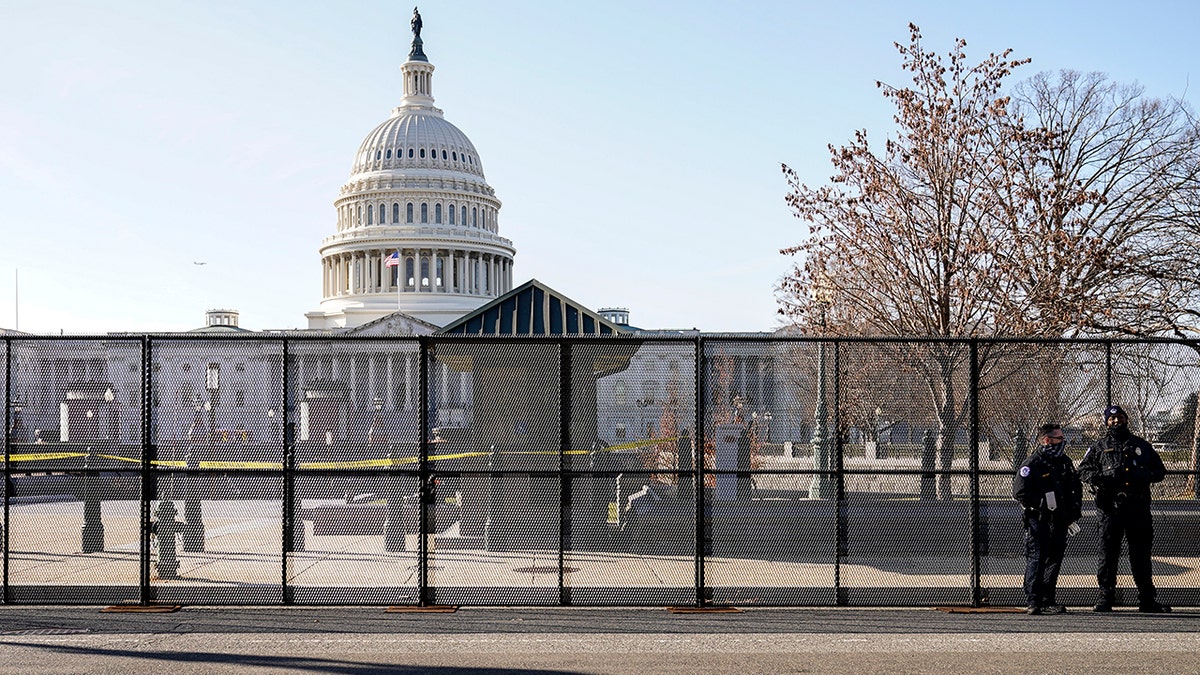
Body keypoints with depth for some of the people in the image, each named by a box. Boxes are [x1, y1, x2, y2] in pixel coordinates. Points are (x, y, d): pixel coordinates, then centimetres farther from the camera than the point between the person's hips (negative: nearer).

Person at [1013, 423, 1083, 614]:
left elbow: (1076, 489, 23)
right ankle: (1032, 602, -6)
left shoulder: (1065, 462, 12)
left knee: (1055, 558, 9)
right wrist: (1042, 502, -19)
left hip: (1059, 521, 7)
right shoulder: (1032, 464, -9)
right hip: (1037, 521, -7)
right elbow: (1019, 492, -13)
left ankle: (1048, 600, 19)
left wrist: (1073, 515, 16)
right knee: (1037, 559, -9)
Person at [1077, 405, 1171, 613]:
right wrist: (1101, 477, -13)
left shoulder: (1142, 446, 18)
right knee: (1108, 554, -2)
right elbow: (1083, 470, 9)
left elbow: (1160, 470, 19)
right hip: (1110, 508, -1)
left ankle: (1147, 600, 11)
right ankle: (1106, 598, 4)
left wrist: (1146, 476, -4)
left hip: (1139, 509, 1)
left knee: (1141, 555, 5)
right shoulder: (1099, 448, 13)